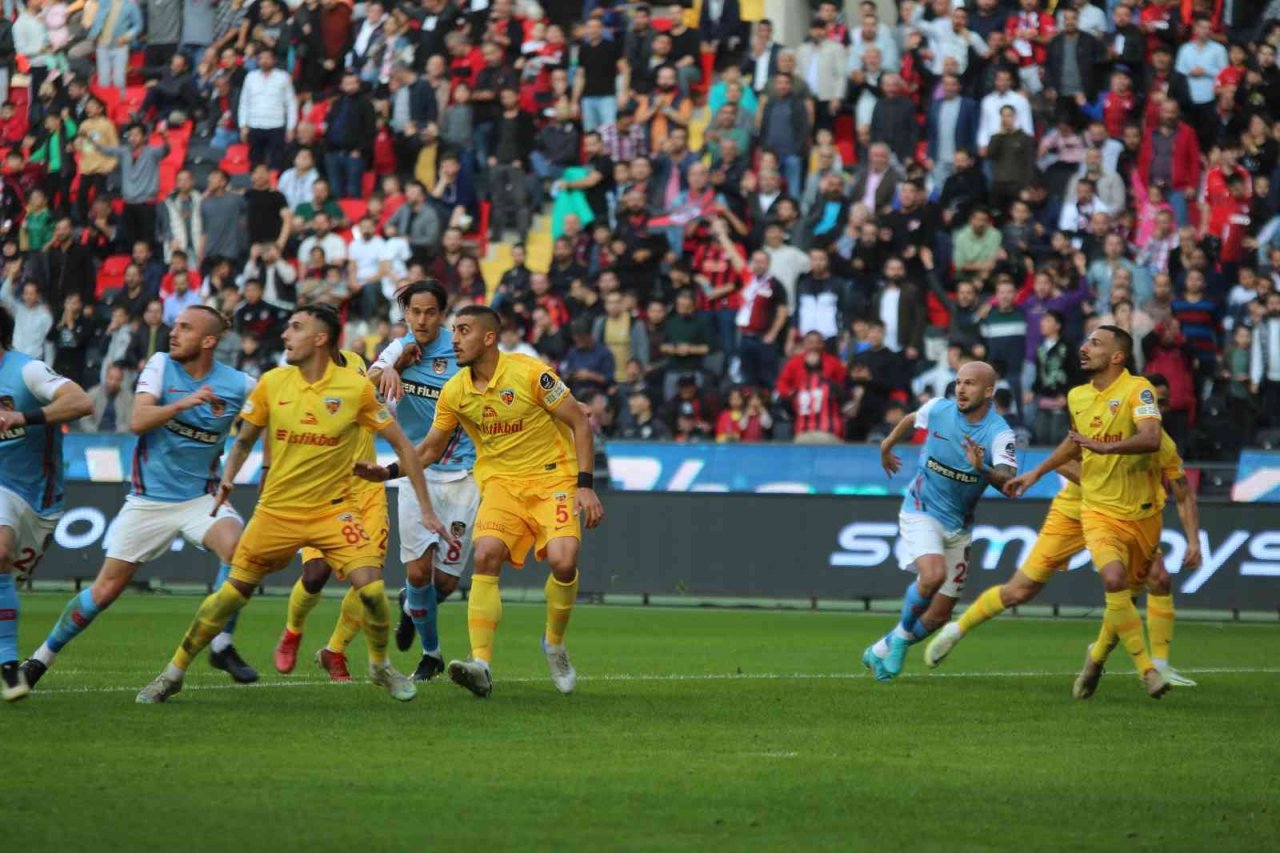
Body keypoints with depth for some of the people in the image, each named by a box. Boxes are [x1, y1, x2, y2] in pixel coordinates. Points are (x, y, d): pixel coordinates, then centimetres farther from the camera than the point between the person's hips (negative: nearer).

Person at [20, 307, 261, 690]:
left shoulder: (238, 385, -6)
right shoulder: (161, 365, -6)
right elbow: (137, 422, -18)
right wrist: (183, 403, -32)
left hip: (200, 497, 0)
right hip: (148, 499, 0)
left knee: (238, 549, -29)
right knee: (107, 588, 1)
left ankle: (222, 646, -13)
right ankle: (42, 657, 20)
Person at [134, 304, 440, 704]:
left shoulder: (356, 388, -9)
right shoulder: (271, 383, -3)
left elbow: (401, 444, 0)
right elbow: (244, 439, 11)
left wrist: (425, 508, -2)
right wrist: (227, 481, -7)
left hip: (333, 509, -1)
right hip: (277, 508, 1)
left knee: (371, 587, -17)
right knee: (232, 592, -2)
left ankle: (380, 666, 10)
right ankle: (174, 673, 13)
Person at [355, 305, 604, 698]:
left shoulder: (530, 373, -14)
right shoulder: (454, 392, -1)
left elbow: (579, 423, -7)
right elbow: (431, 448, 12)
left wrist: (585, 485, -13)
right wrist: (389, 472, -5)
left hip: (552, 478, -3)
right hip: (500, 482, 3)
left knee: (563, 560, -23)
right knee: (486, 556, -22)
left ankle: (555, 644, 6)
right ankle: (481, 665, -27)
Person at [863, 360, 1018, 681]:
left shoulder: (999, 434, -17)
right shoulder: (938, 409, -9)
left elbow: (1008, 482, -32)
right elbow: (911, 420, 15)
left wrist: (982, 469, -51)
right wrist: (887, 446, 30)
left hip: (958, 527, 2)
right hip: (921, 513, -2)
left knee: (939, 616, 6)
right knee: (933, 575, -30)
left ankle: (881, 652, 29)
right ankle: (902, 633, -4)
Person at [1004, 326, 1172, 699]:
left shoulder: (1137, 389, -13)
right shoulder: (1077, 397, 6)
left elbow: (1151, 439, -30)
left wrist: (1104, 447, -36)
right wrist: (1037, 472, 29)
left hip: (1142, 514, -2)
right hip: (1099, 510, 2)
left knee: (1128, 594, 10)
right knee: (1114, 579, -24)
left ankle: (1098, 654, 38)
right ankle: (1146, 669, -16)